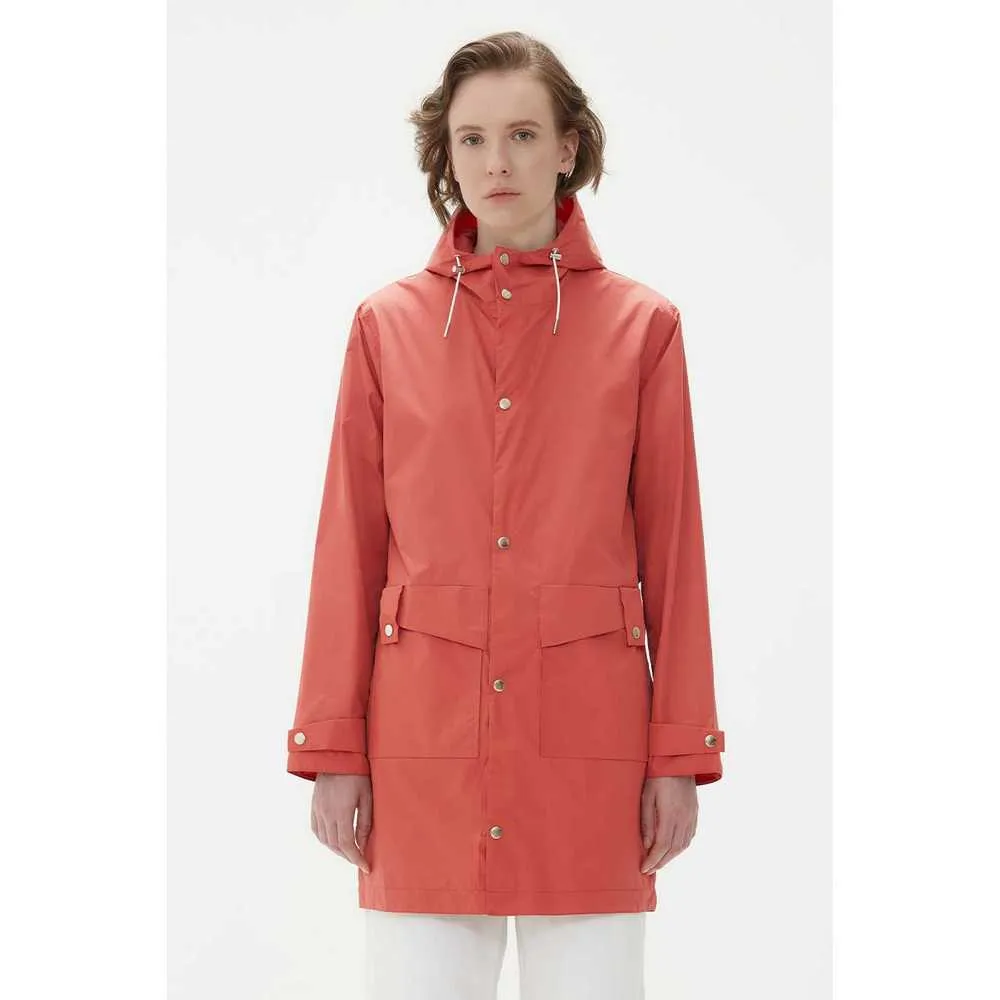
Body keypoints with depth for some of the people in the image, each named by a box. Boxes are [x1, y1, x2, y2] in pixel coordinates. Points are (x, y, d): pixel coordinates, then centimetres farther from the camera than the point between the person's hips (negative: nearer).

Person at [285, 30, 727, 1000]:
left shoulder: (641, 325, 4)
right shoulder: (388, 324, 6)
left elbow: (674, 548, 3)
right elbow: (350, 548, 5)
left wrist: (681, 753, 0)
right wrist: (332, 747, 1)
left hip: (590, 729, 0)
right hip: (425, 727, 1)